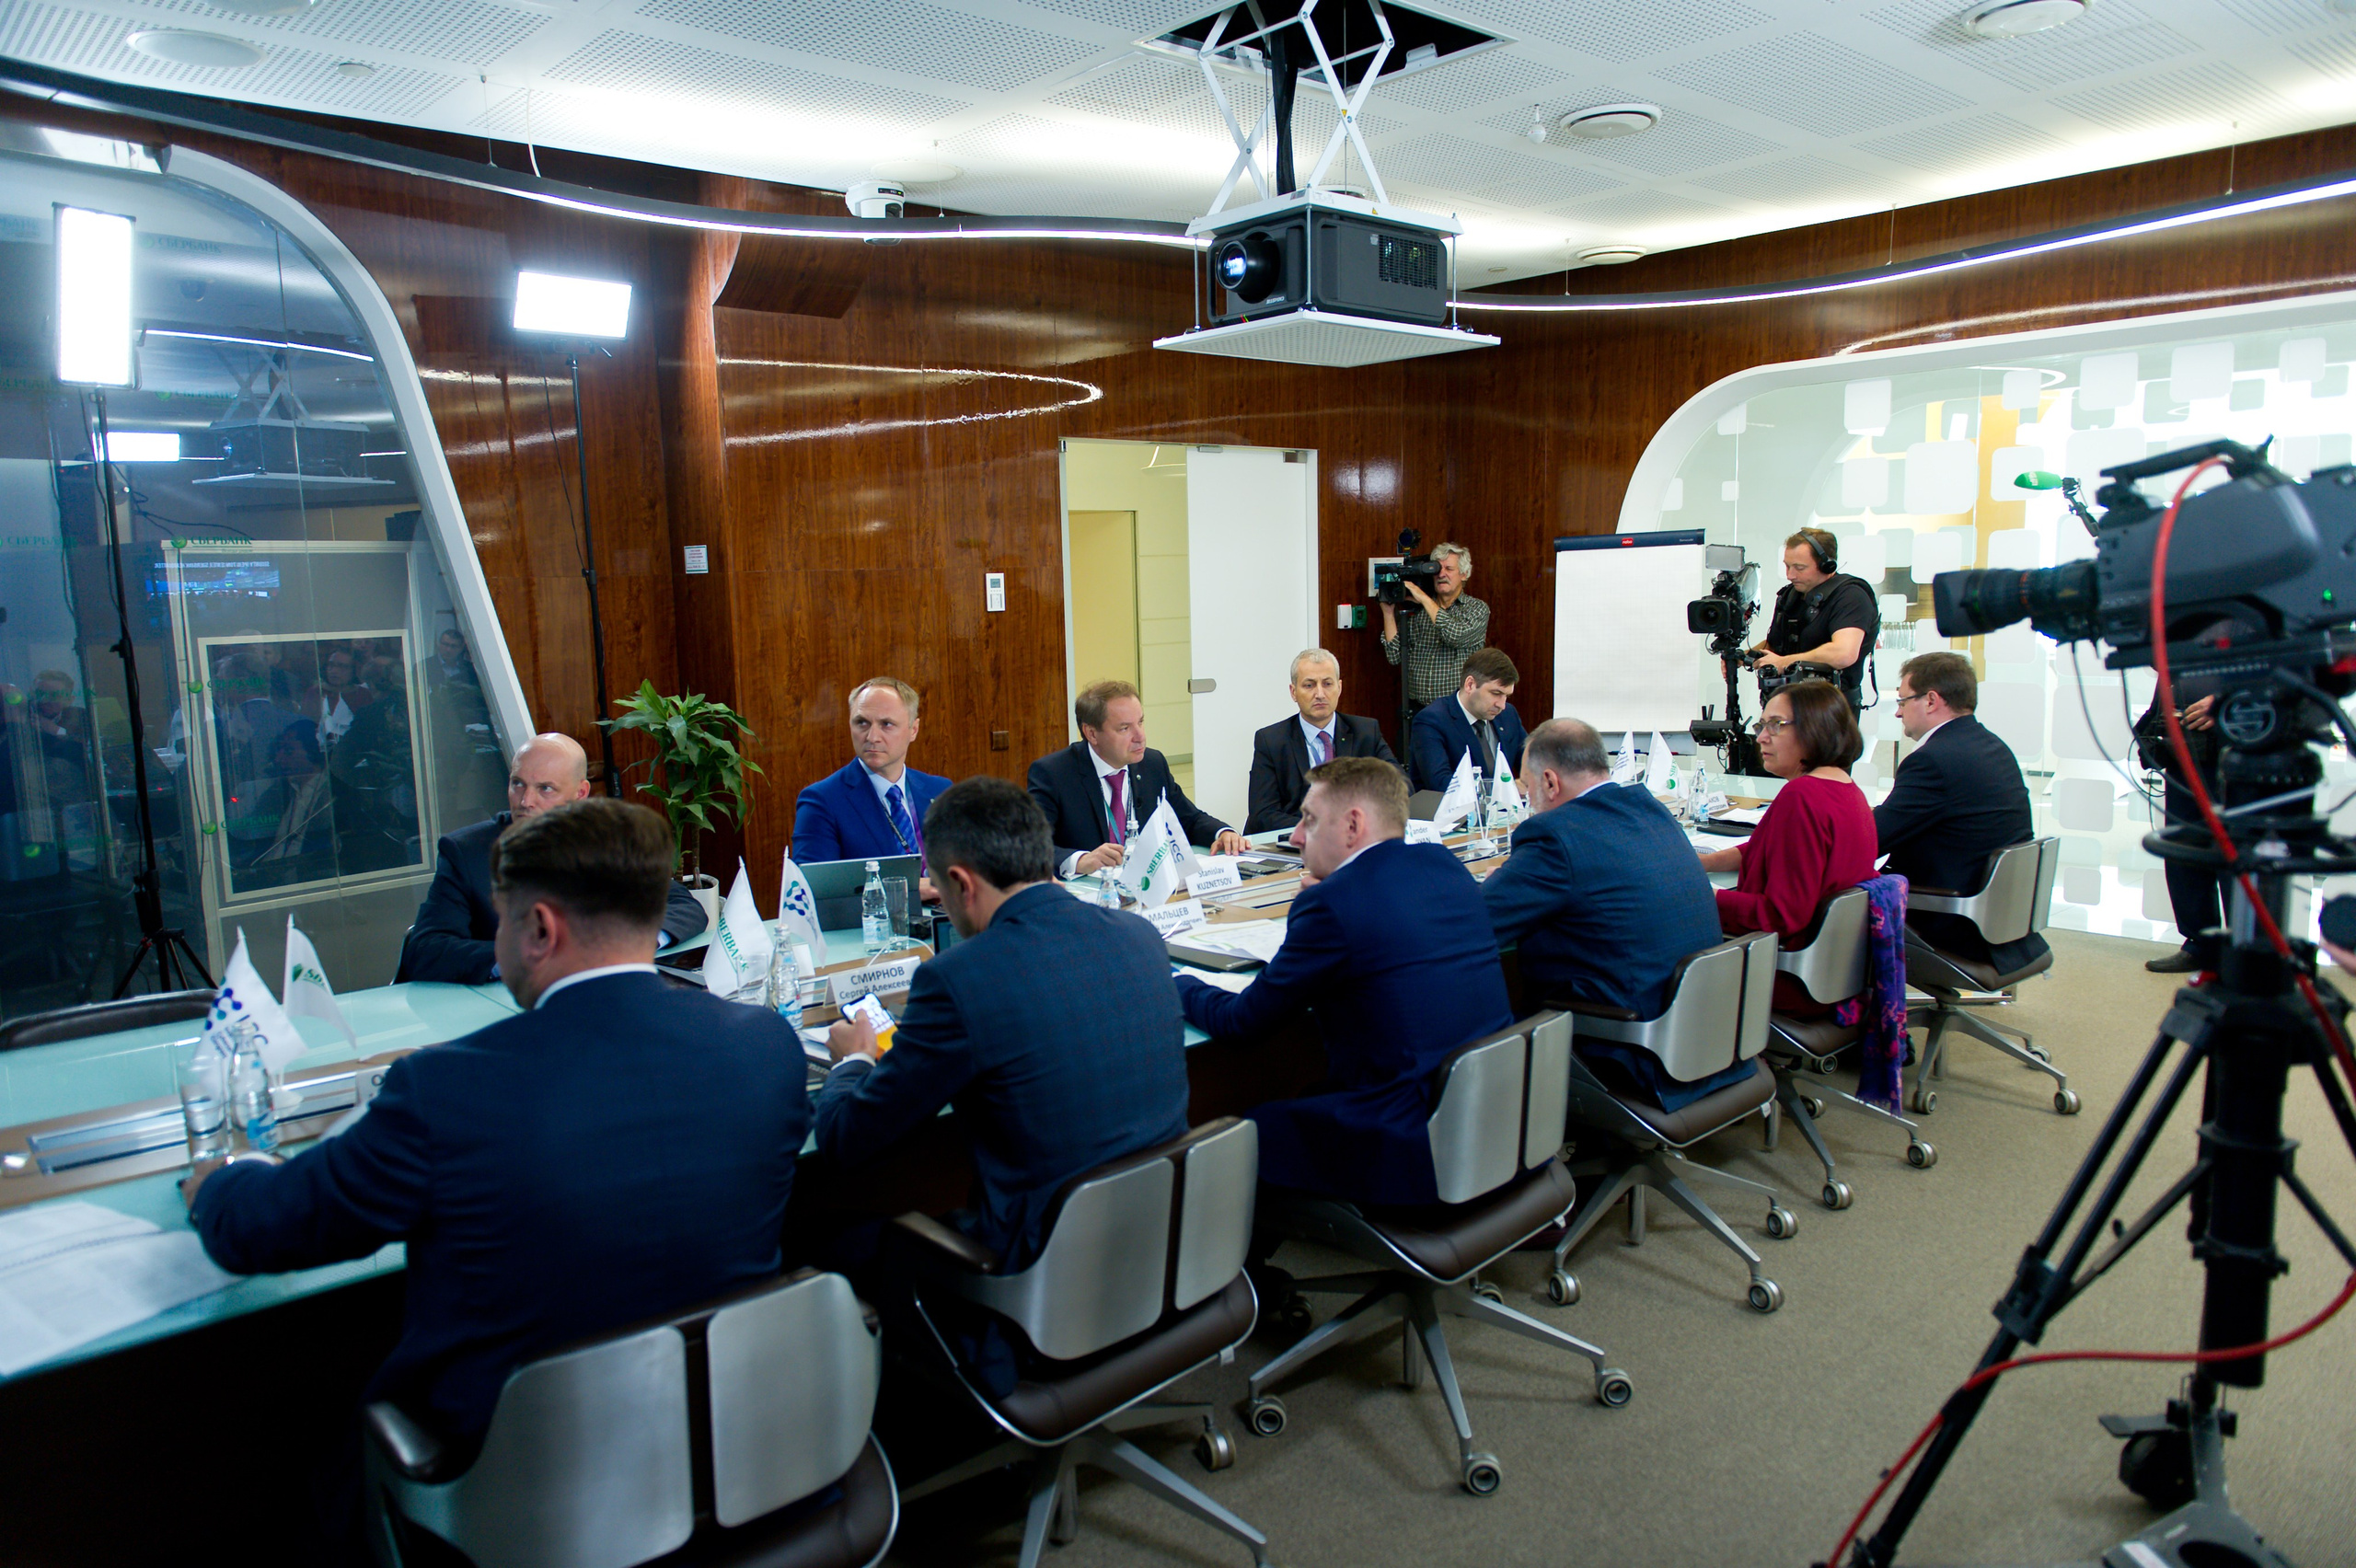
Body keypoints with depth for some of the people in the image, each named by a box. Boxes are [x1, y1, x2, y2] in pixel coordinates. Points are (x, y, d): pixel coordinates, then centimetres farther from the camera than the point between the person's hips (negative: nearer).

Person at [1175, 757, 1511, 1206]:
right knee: (1303, 1101, 24)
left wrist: (1177, 983, 12)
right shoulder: (1444, 866, 5)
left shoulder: (1331, 903, -16)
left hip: (1413, 1156, -8)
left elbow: (1240, 1022, -7)